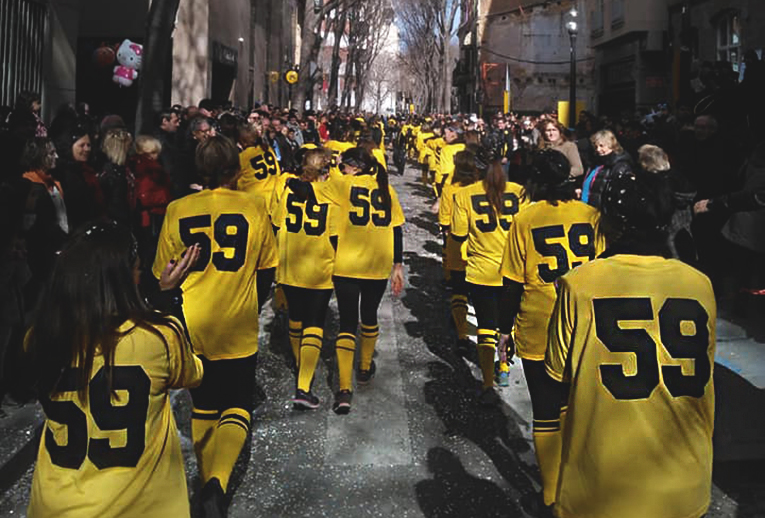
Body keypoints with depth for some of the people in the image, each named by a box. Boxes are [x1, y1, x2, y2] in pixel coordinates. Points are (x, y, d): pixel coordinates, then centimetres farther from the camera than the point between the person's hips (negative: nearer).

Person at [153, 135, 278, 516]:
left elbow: (162, 275, 4)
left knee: (203, 407, 21)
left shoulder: (177, 210, -4)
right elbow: (266, 268, 3)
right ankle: (217, 481, -14)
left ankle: (207, 481, 31)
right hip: (238, 329, -2)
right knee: (236, 407, 9)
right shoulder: (254, 207, -7)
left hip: (191, 327, 2)